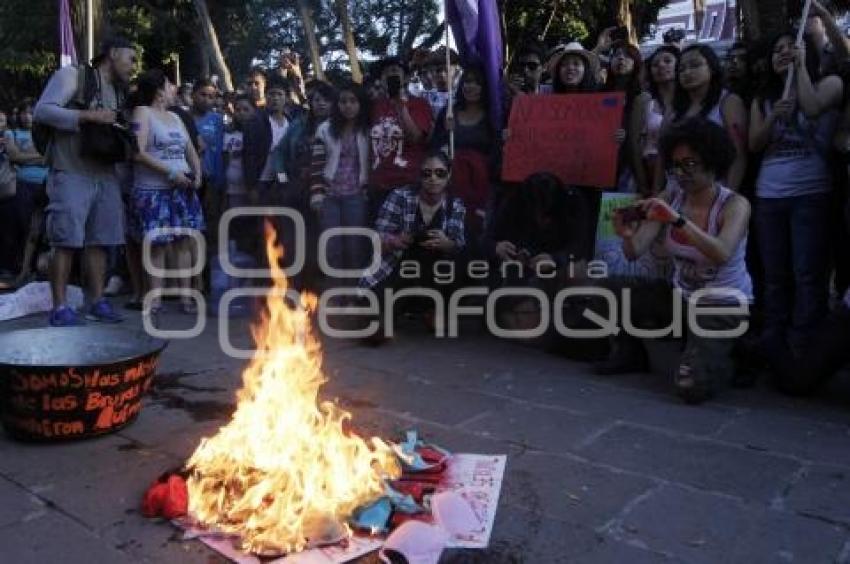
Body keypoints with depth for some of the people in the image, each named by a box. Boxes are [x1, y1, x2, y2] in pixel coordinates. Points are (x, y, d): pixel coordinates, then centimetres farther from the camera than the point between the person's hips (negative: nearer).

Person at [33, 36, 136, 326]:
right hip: (72, 174, -7)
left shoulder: (118, 91, 19)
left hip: (106, 175, 7)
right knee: (66, 241, -8)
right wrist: (89, 116, -19)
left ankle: (97, 302, 11)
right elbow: (42, 110, -12)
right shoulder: (71, 75, -1)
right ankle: (59, 307, -4)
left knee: (99, 240, 6)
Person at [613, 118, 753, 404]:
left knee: (691, 387, -21)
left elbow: (722, 254, -38)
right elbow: (635, 252, -16)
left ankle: (724, 362, 15)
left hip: (724, 303, -4)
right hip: (682, 295, 5)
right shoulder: (670, 198, -7)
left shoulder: (735, 205, -17)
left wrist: (677, 220, -48)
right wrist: (627, 236, -39)